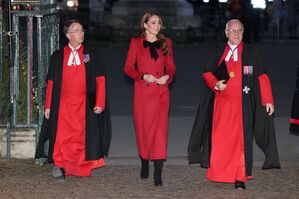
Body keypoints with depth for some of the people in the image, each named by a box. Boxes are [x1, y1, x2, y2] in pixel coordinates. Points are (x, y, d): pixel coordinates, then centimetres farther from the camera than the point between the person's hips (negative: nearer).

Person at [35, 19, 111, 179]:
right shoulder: (57, 57, 7)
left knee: (82, 136, 2)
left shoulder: (91, 55, 7)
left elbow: (100, 80, 4)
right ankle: (61, 165, 9)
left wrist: (100, 103, -6)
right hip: (63, 105, 0)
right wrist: (48, 106, 2)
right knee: (62, 136, -5)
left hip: (85, 104, 0)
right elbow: (51, 83, 8)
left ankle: (81, 168, 14)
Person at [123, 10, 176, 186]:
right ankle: (145, 164, 27)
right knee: (143, 128, 6)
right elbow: (128, 68, 3)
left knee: (160, 128, -9)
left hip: (161, 91, 0)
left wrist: (167, 76, -8)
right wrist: (144, 76, -12)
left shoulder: (166, 43, 10)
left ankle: (158, 174, -13)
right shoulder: (136, 42, 4)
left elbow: (171, 66, 13)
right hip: (143, 91, 0)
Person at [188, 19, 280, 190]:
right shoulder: (218, 52, 10)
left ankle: (240, 177, -3)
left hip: (243, 103, -2)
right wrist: (216, 84, -11)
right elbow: (207, 73, 11)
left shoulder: (251, 52, 4)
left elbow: (262, 77, 2)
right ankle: (220, 173, 15)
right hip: (222, 102, 2)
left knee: (242, 137, -5)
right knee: (221, 137, 3)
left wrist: (268, 100, -4)